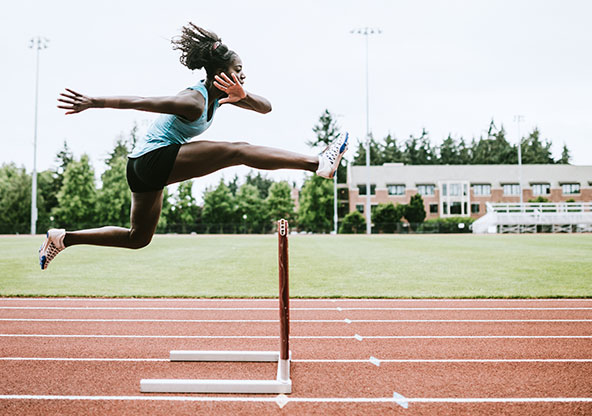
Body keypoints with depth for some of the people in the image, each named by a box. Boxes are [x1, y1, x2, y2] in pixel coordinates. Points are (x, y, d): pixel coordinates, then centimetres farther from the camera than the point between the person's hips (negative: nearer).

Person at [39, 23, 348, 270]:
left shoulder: (220, 96, 6)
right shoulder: (193, 101, -21)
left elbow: (265, 107, 3)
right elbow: (139, 101, -24)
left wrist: (243, 96, -17)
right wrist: (92, 102, -26)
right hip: (155, 158, -10)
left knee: (138, 238, 21)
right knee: (238, 151, -18)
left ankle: (62, 238, 24)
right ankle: (318, 163, -23)